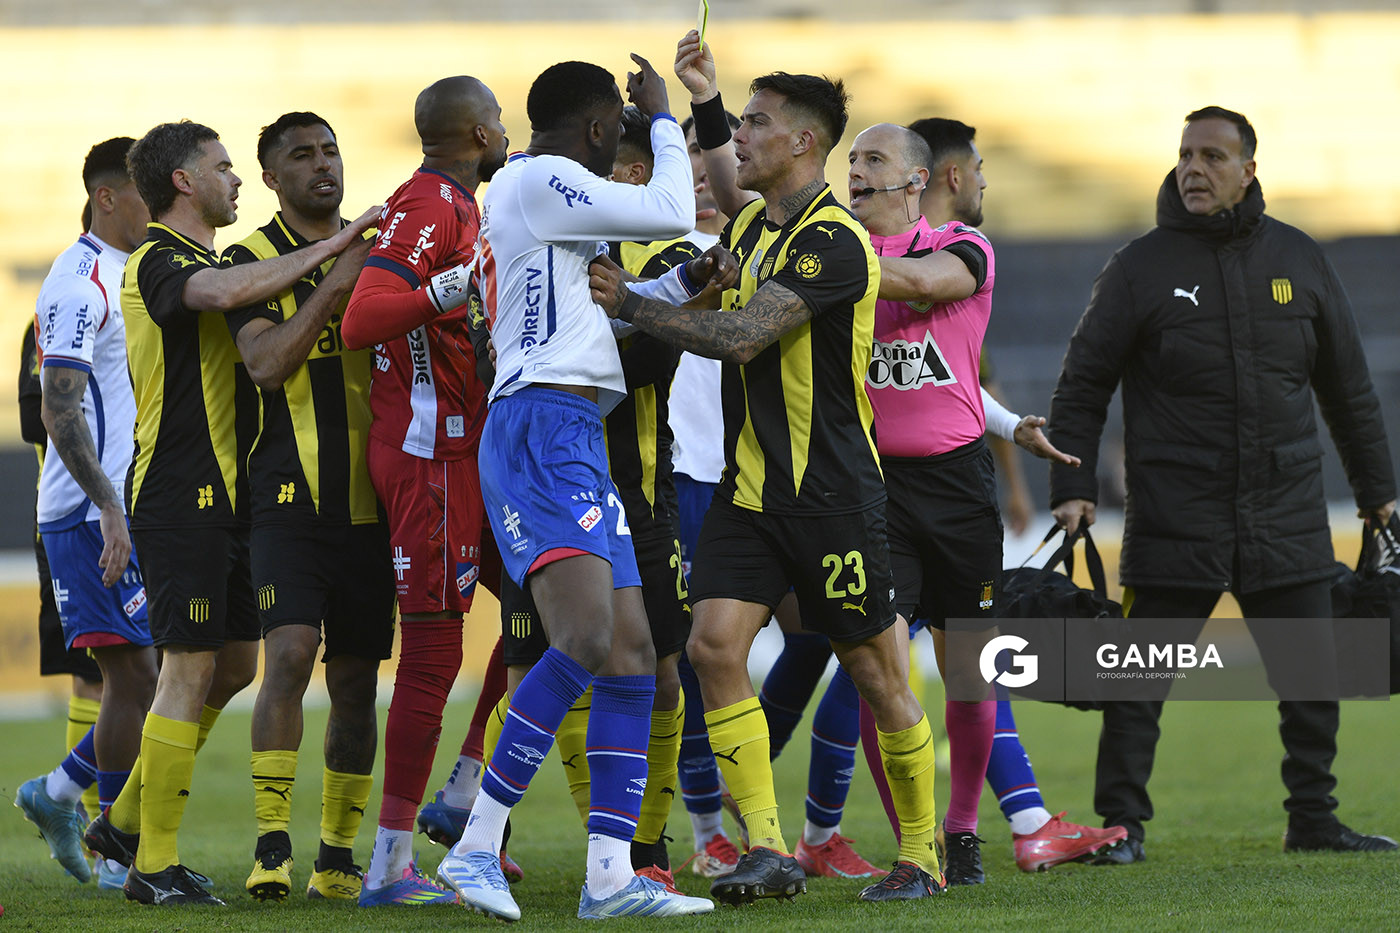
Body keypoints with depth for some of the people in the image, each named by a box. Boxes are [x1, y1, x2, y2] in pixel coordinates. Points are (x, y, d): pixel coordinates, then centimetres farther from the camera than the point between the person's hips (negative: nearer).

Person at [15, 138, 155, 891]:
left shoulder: (138, 275, 17)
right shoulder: (80, 284, -13)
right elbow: (60, 412, -19)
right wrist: (111, 508, -24)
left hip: (135, 511, 9)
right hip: (92, 515, -9)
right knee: (136, 675, -7)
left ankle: (57, 794, 19)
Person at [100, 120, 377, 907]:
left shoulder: (199, 261, 20)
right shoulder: (159, 260, -13)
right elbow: (228, 292, -35)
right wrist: (337, 245, -31)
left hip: (224, 497, 10)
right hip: (181, 496, -10)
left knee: (233, 666, 13)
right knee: (192, 669, -8)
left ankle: (127, 821, 22)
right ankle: (154, 864, -3)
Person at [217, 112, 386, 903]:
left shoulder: (378, 254, 14)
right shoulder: (252, 260, 1)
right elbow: (267, 362, -14)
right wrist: (332, 283, -19)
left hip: (371, 498, 4)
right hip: (293, 491, -4)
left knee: (356, 679, 6)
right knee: (291, 653, -19)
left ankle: (339, 859, 13)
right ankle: (272, 845, -16)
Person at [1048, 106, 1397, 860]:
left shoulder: (1297, 260, 8)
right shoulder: (1140, 267, -1)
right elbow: (1082, 385, 2)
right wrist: (1071, 485, -8)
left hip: (1287, 512, 3)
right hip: (1175, 511, -3)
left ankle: (1313, 819, 17)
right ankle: (1121, 822, 2)